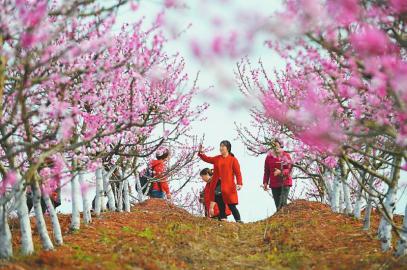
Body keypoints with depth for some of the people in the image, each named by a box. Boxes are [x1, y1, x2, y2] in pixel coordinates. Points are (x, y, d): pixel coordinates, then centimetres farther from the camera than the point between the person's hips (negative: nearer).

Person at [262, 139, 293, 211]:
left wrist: (281, 172, -22)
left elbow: (289, 169, -6)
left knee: (283, 203, -15)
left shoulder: (286, 156, -1)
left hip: (285, 183, -4)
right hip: (274, 184, 4)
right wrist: (265, 182, 5)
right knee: (277, 204, 4)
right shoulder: (269, 157, 9)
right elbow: (266, 171, 12)